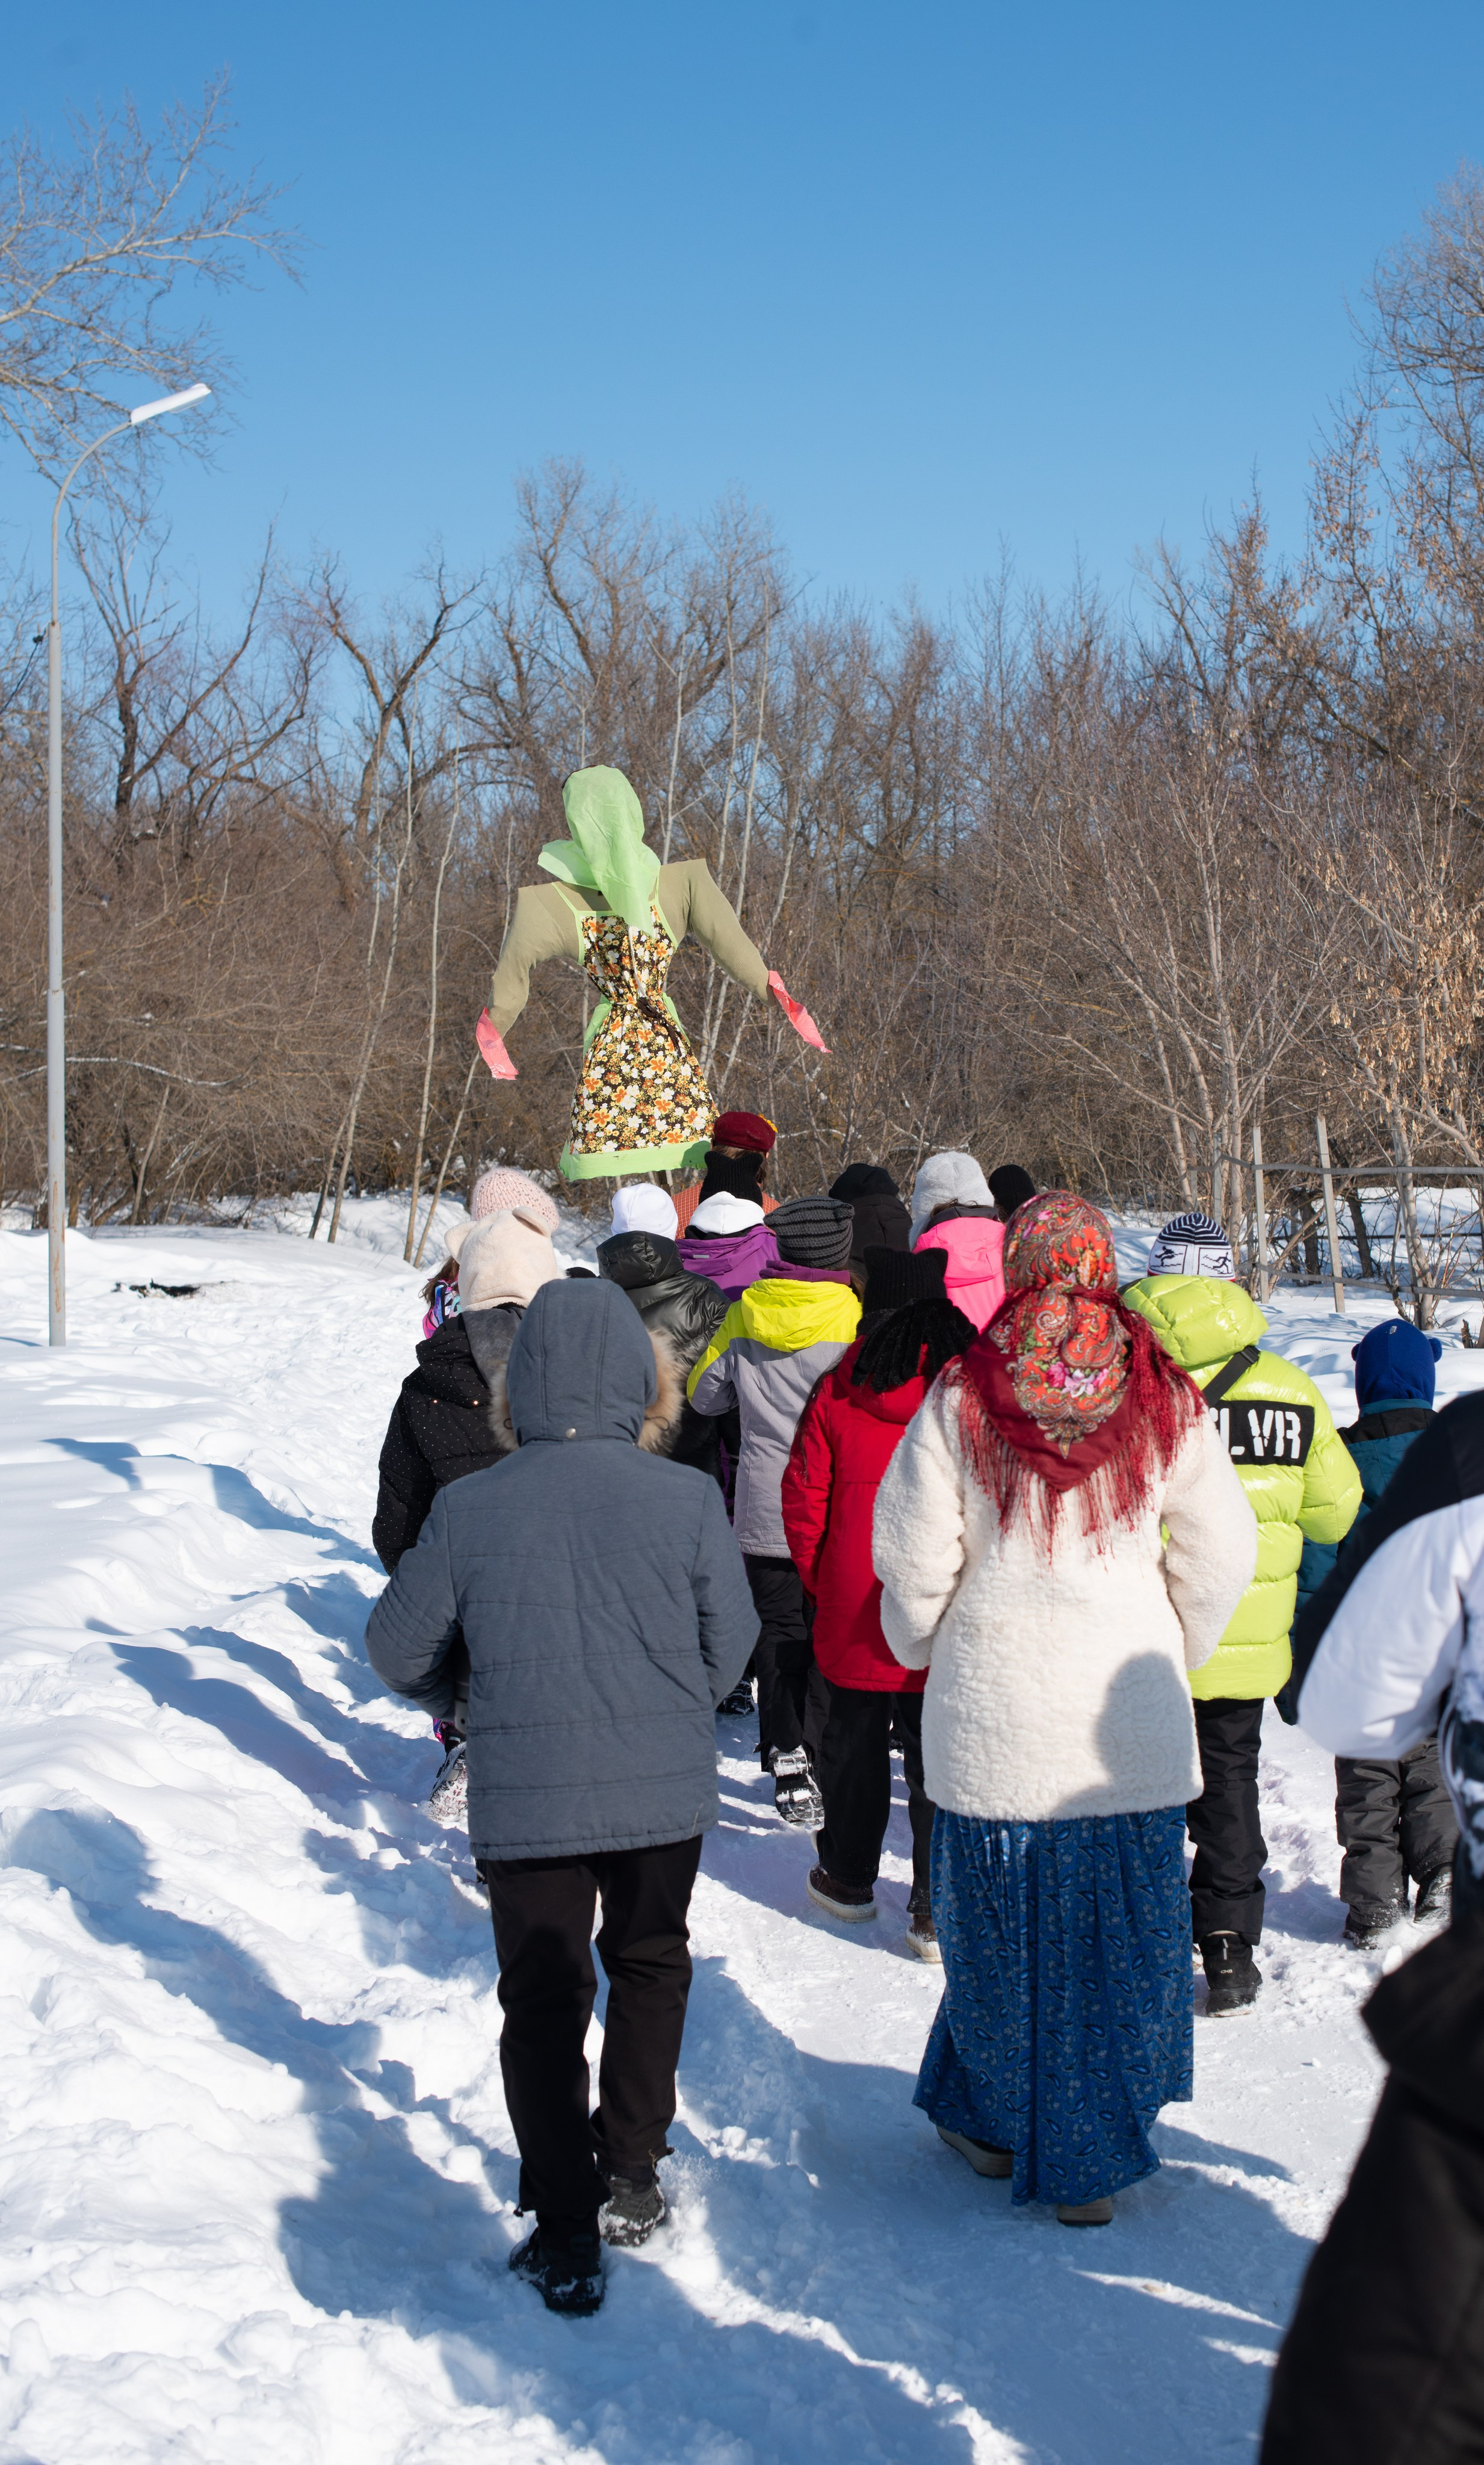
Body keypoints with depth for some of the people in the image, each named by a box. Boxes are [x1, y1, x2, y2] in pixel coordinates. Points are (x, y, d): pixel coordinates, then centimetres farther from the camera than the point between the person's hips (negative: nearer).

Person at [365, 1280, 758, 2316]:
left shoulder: (469, 1506, -10)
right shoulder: (688, 1498, -12)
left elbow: (399, 1649, 0)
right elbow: (731, 1644, -3)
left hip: (525, 1797, -1)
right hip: (665, 1790, 1)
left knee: (543, 2000, 10)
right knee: (651, 1965, 24)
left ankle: (566, 2235, 8)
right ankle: (631, 2175, 29)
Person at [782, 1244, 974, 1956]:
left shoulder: (837, 1392, -5)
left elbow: (803, 1500, 0)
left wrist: (821, 1580, 14)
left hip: (855, 1619, 1)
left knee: (854, 1744, 17)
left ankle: (848, 1878, 31)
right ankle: (938, 1909, 5)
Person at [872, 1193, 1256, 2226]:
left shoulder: (961, 1398, -7)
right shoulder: (1165, 1400, -3)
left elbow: (914, 1557, -3)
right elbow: (1223, 1552, 2)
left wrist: (921, 1647, 16)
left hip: (995, 1708, 0)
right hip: (1130, 1719, 1)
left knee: (1000, 1922, 14)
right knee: (1122, 1936, 10)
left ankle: (993, 2121, 28)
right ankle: (1091, 2162, 15)